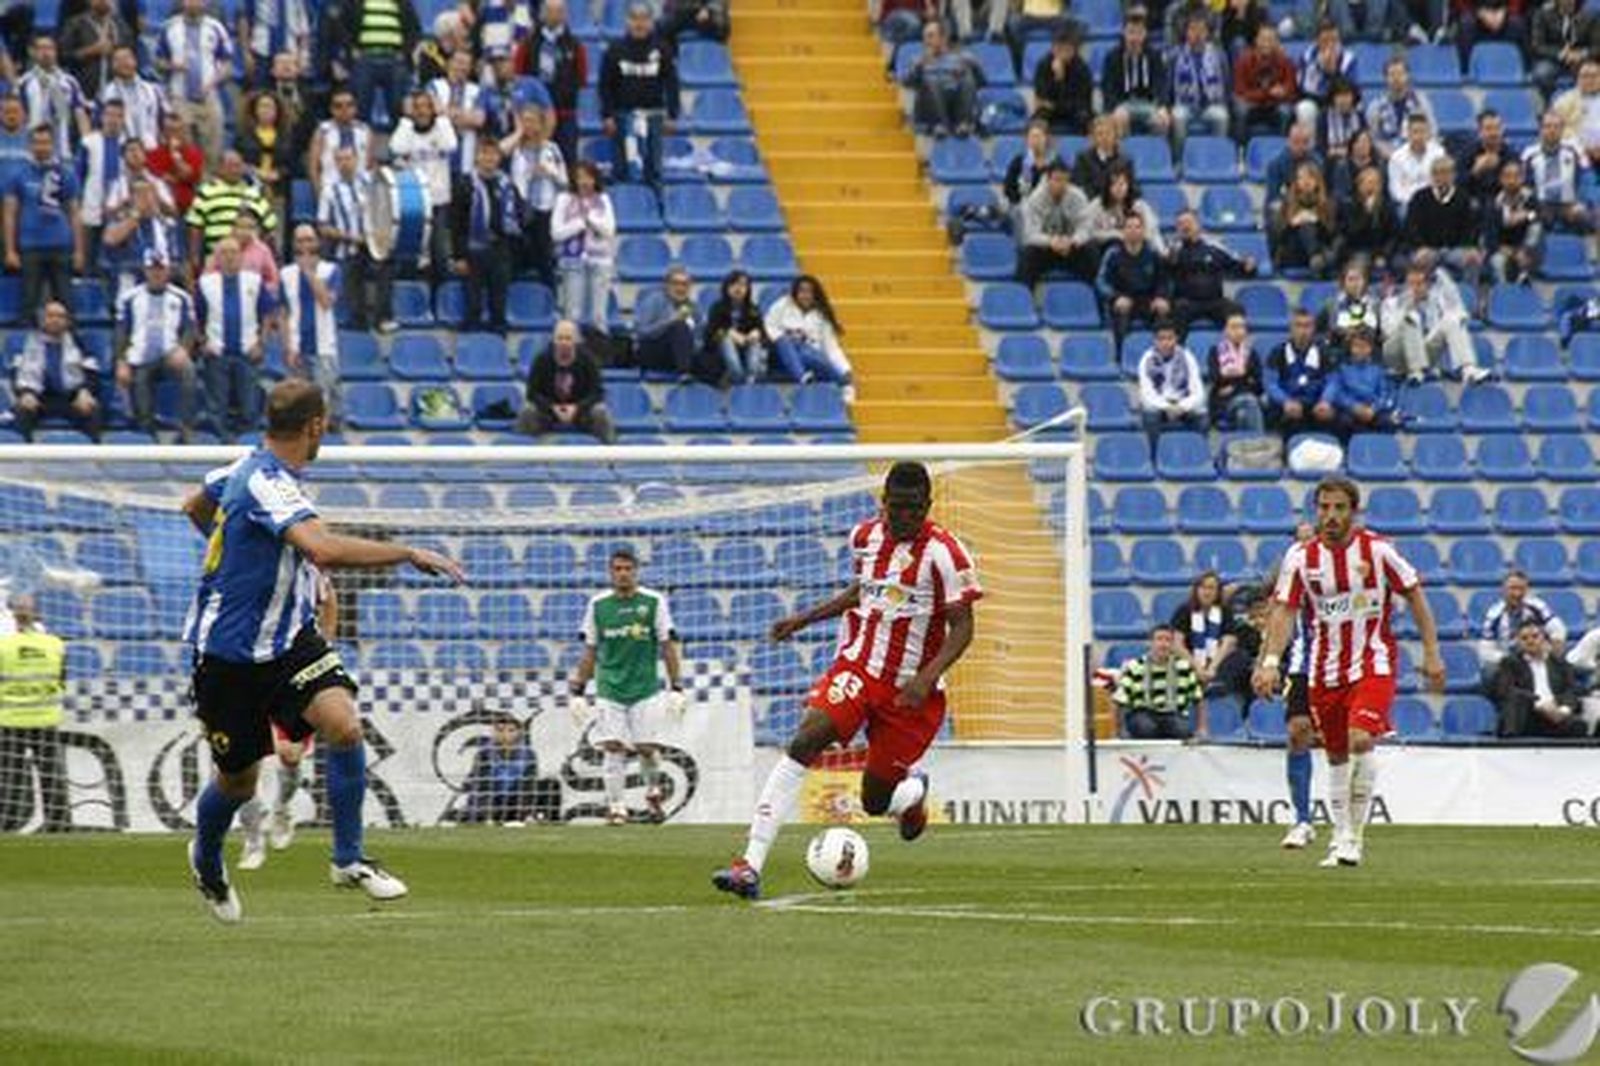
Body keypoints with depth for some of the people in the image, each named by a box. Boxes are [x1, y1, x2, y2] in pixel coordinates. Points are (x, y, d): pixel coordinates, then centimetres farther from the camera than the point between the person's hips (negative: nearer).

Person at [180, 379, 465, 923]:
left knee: (343, 724, -17)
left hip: (288, 638, 7)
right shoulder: (267, 484, -26)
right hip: (229, 653, -7)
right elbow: (324, 549, -42)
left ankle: (348, 860, -6)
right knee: (238, 781, 9)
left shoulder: (252, 467, 3)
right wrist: (409, 553, -37)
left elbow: (197, 506, 23)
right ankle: (206, 861, 40)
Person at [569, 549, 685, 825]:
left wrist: (676, 688, -2)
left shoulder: (654, 602, 0)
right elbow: (590, 652, 11)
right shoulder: (598, 604, 5)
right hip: (609, 690, 1)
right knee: (613, 748, -9)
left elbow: (667, 647, 3)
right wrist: (578, 691, 8)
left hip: (646, 688, -1)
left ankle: (653, 793, 26)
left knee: (647, 748, -2)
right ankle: (616, 806, -4)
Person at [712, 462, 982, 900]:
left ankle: (913, 790, 44)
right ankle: (751, 864, -28)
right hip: (857, 667, 3)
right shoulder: (865, 536, 4)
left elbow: (962, 628, -12)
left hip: (910, 689, -3)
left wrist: (928, 676, -26)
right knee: (803, 743, -23)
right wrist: (805, 619, 18)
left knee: (876, 801, 2)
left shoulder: (944, 552, -13)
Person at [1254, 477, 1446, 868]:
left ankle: (1355, 836, -13)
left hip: (1374, 663, -3)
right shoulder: (1301, 556, -3)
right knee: (1336, 755, 10)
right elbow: (1284, 611, -6)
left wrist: (1432, 654, -2)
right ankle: (1341, 836, 23)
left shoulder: (1377, 550, -8)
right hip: (1326, 668, 3)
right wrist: (1270, 661, -20)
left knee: (1361, 740, -21)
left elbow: (1414, 596, 0)